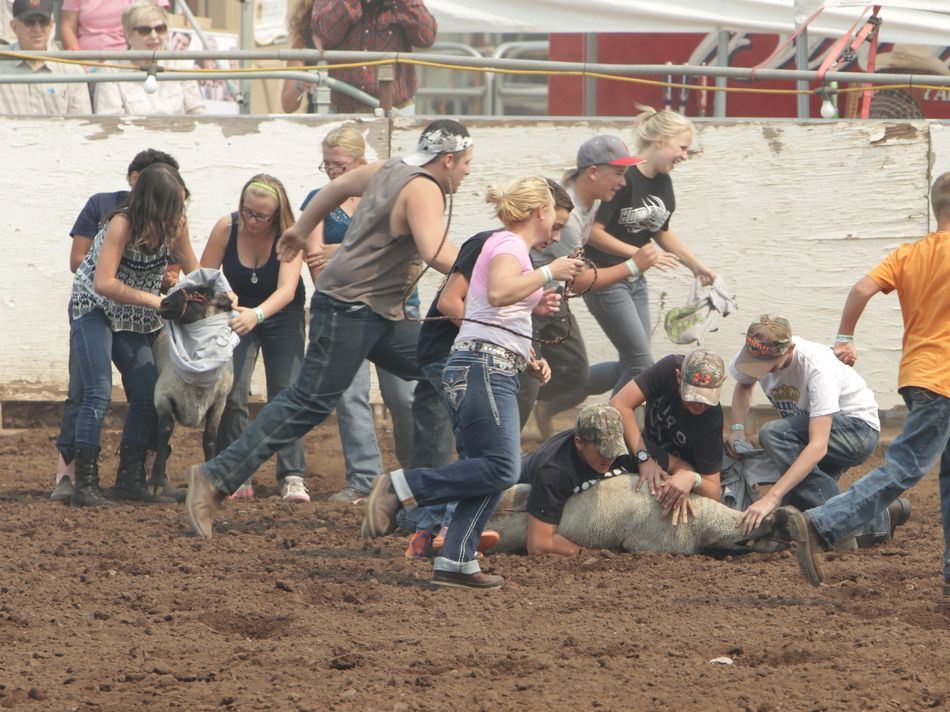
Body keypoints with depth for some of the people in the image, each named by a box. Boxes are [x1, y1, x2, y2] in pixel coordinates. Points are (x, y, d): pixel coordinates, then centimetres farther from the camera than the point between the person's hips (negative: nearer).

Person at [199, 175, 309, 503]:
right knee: (233, 394, -14)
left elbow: (287, 289, -37)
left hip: (281, 315, -1)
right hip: (237, 314, 1)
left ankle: (292, 476, -16)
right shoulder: (227, 228, -20)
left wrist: (257, 315, -54)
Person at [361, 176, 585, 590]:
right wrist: (549, 273, -16)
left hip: (493, 370, 10)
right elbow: (498, 293, -26)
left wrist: (528, 362, 18)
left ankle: (455, 564, -3)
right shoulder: (509, 246, -5)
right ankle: (400, 488, -17)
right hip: (484, 367, -10)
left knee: (492, 471, 3)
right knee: (501, 469, -19)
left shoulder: (508, 246, 25)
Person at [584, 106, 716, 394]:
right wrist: (637, 254, -20)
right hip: (605, 279, -9)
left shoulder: (662, 182, 7)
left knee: (632, 365, 5)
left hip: (635, 280, 9)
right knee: (641, 362, -11)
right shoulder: (624, 178, -20)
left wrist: (696, 265, 19)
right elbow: (593, 231, -22)